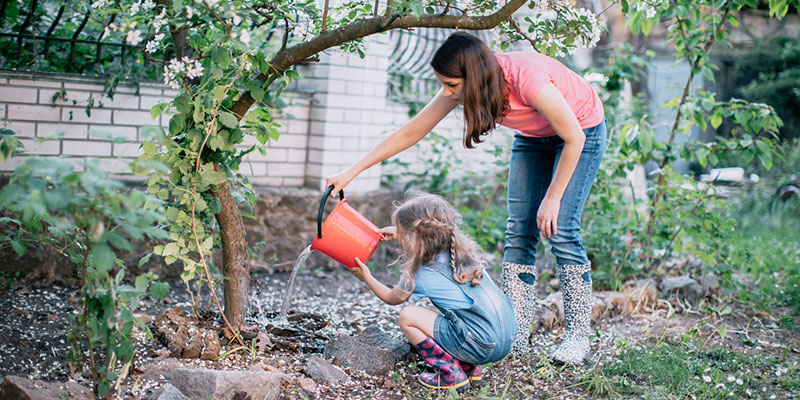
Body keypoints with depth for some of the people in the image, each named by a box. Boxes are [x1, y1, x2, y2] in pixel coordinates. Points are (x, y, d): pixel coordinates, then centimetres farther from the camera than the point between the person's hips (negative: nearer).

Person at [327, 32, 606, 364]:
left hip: (582, 131, -6)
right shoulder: (461, 87, -21)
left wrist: (553, 198, -23)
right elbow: (410, 132, -13)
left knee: (561, 231, -16)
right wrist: (351, 172, -15)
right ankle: (515, 336, -3)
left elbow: (574, 138, -27)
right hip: (533, 136, 6)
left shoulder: (526, 78, -40)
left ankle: (577, 336, -6)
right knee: (519, 231, -4)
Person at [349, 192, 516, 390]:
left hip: (483, 347, -8)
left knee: (407, 317, -2)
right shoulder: (461, 248, 7)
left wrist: (366, 277, 27)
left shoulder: (422, 276, -9)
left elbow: (391, 298, 14)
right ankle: (470, 367, 20)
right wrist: (400, 234, 31)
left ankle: (452, 374, 1)